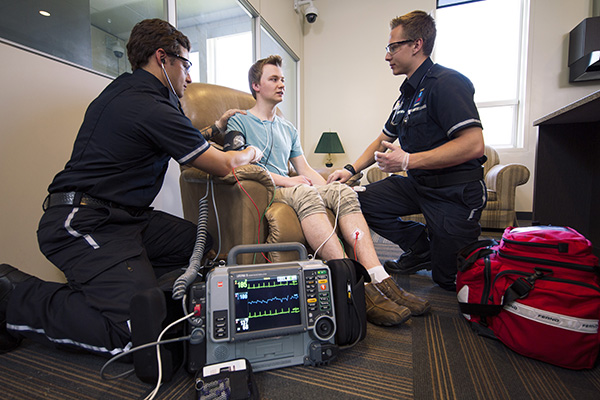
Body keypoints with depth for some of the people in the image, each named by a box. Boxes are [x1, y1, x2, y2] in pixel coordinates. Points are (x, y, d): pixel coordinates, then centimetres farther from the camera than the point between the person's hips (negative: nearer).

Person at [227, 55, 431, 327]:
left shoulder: (287, 129, 27)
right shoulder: (239, 122, 10)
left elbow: (305, 170, 20)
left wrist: (330, 190, 1)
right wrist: (287, 181, -14)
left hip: (288, 191, 6)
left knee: (343, 192, -21)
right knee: (305, 192, -37)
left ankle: (378, 279, -31)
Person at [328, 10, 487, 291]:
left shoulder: (446, 83, -15)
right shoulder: (407, 94, 13)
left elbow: (474, 144, -26)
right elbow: (383, 141, 19)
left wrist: (408, 160, -25)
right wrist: (351, 169, 7)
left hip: (456, 191, -8)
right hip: (419, 184, 8)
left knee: (448, 278, -1)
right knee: (363, 201, -5)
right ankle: (421, 247, 11)